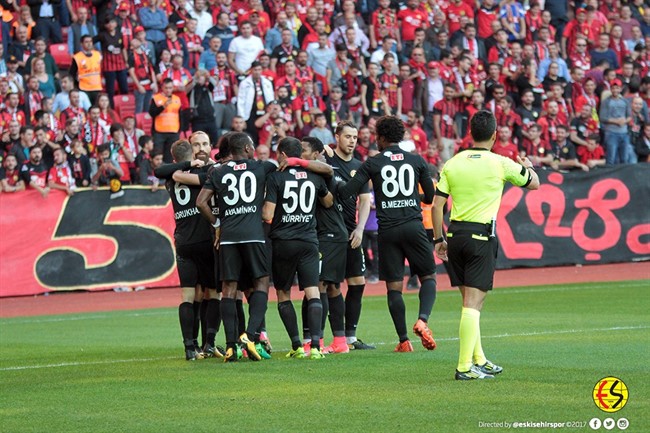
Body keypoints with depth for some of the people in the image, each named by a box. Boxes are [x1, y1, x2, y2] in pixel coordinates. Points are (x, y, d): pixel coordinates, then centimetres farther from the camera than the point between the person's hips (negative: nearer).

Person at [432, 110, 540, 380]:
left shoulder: (452, 164, 4)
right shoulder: (500, 164, -4)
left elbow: (437, 205, 2)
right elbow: (534, 183, 12)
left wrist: (438, 239, 12)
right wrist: (528, 166, 33)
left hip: (455, 234, 5)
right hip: (481, 236, -5)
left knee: (469, 299, 16)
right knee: (473, 303, -6)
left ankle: (479, 360, 24)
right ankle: (464, 367, -10)